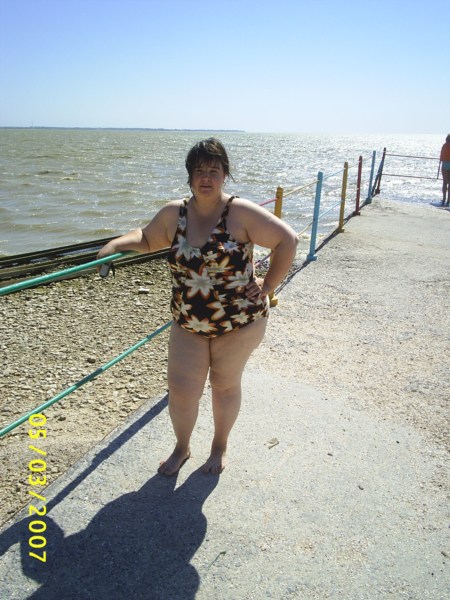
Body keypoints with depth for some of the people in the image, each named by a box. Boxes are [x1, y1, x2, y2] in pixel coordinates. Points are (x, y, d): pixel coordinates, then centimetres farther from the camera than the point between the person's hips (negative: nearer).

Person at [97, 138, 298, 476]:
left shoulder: (241, 213, -15)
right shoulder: (174, 214, -2)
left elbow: (288, 240, -11)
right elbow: (147, 239, 15)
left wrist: (267, 287, -11)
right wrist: (117, 244, -4)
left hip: (239, 322, -3)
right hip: (188, 323, 3)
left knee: (225, 385, 14)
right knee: (181, 391, 5)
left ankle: (220, 446, 42)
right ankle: (182, 447, 37)